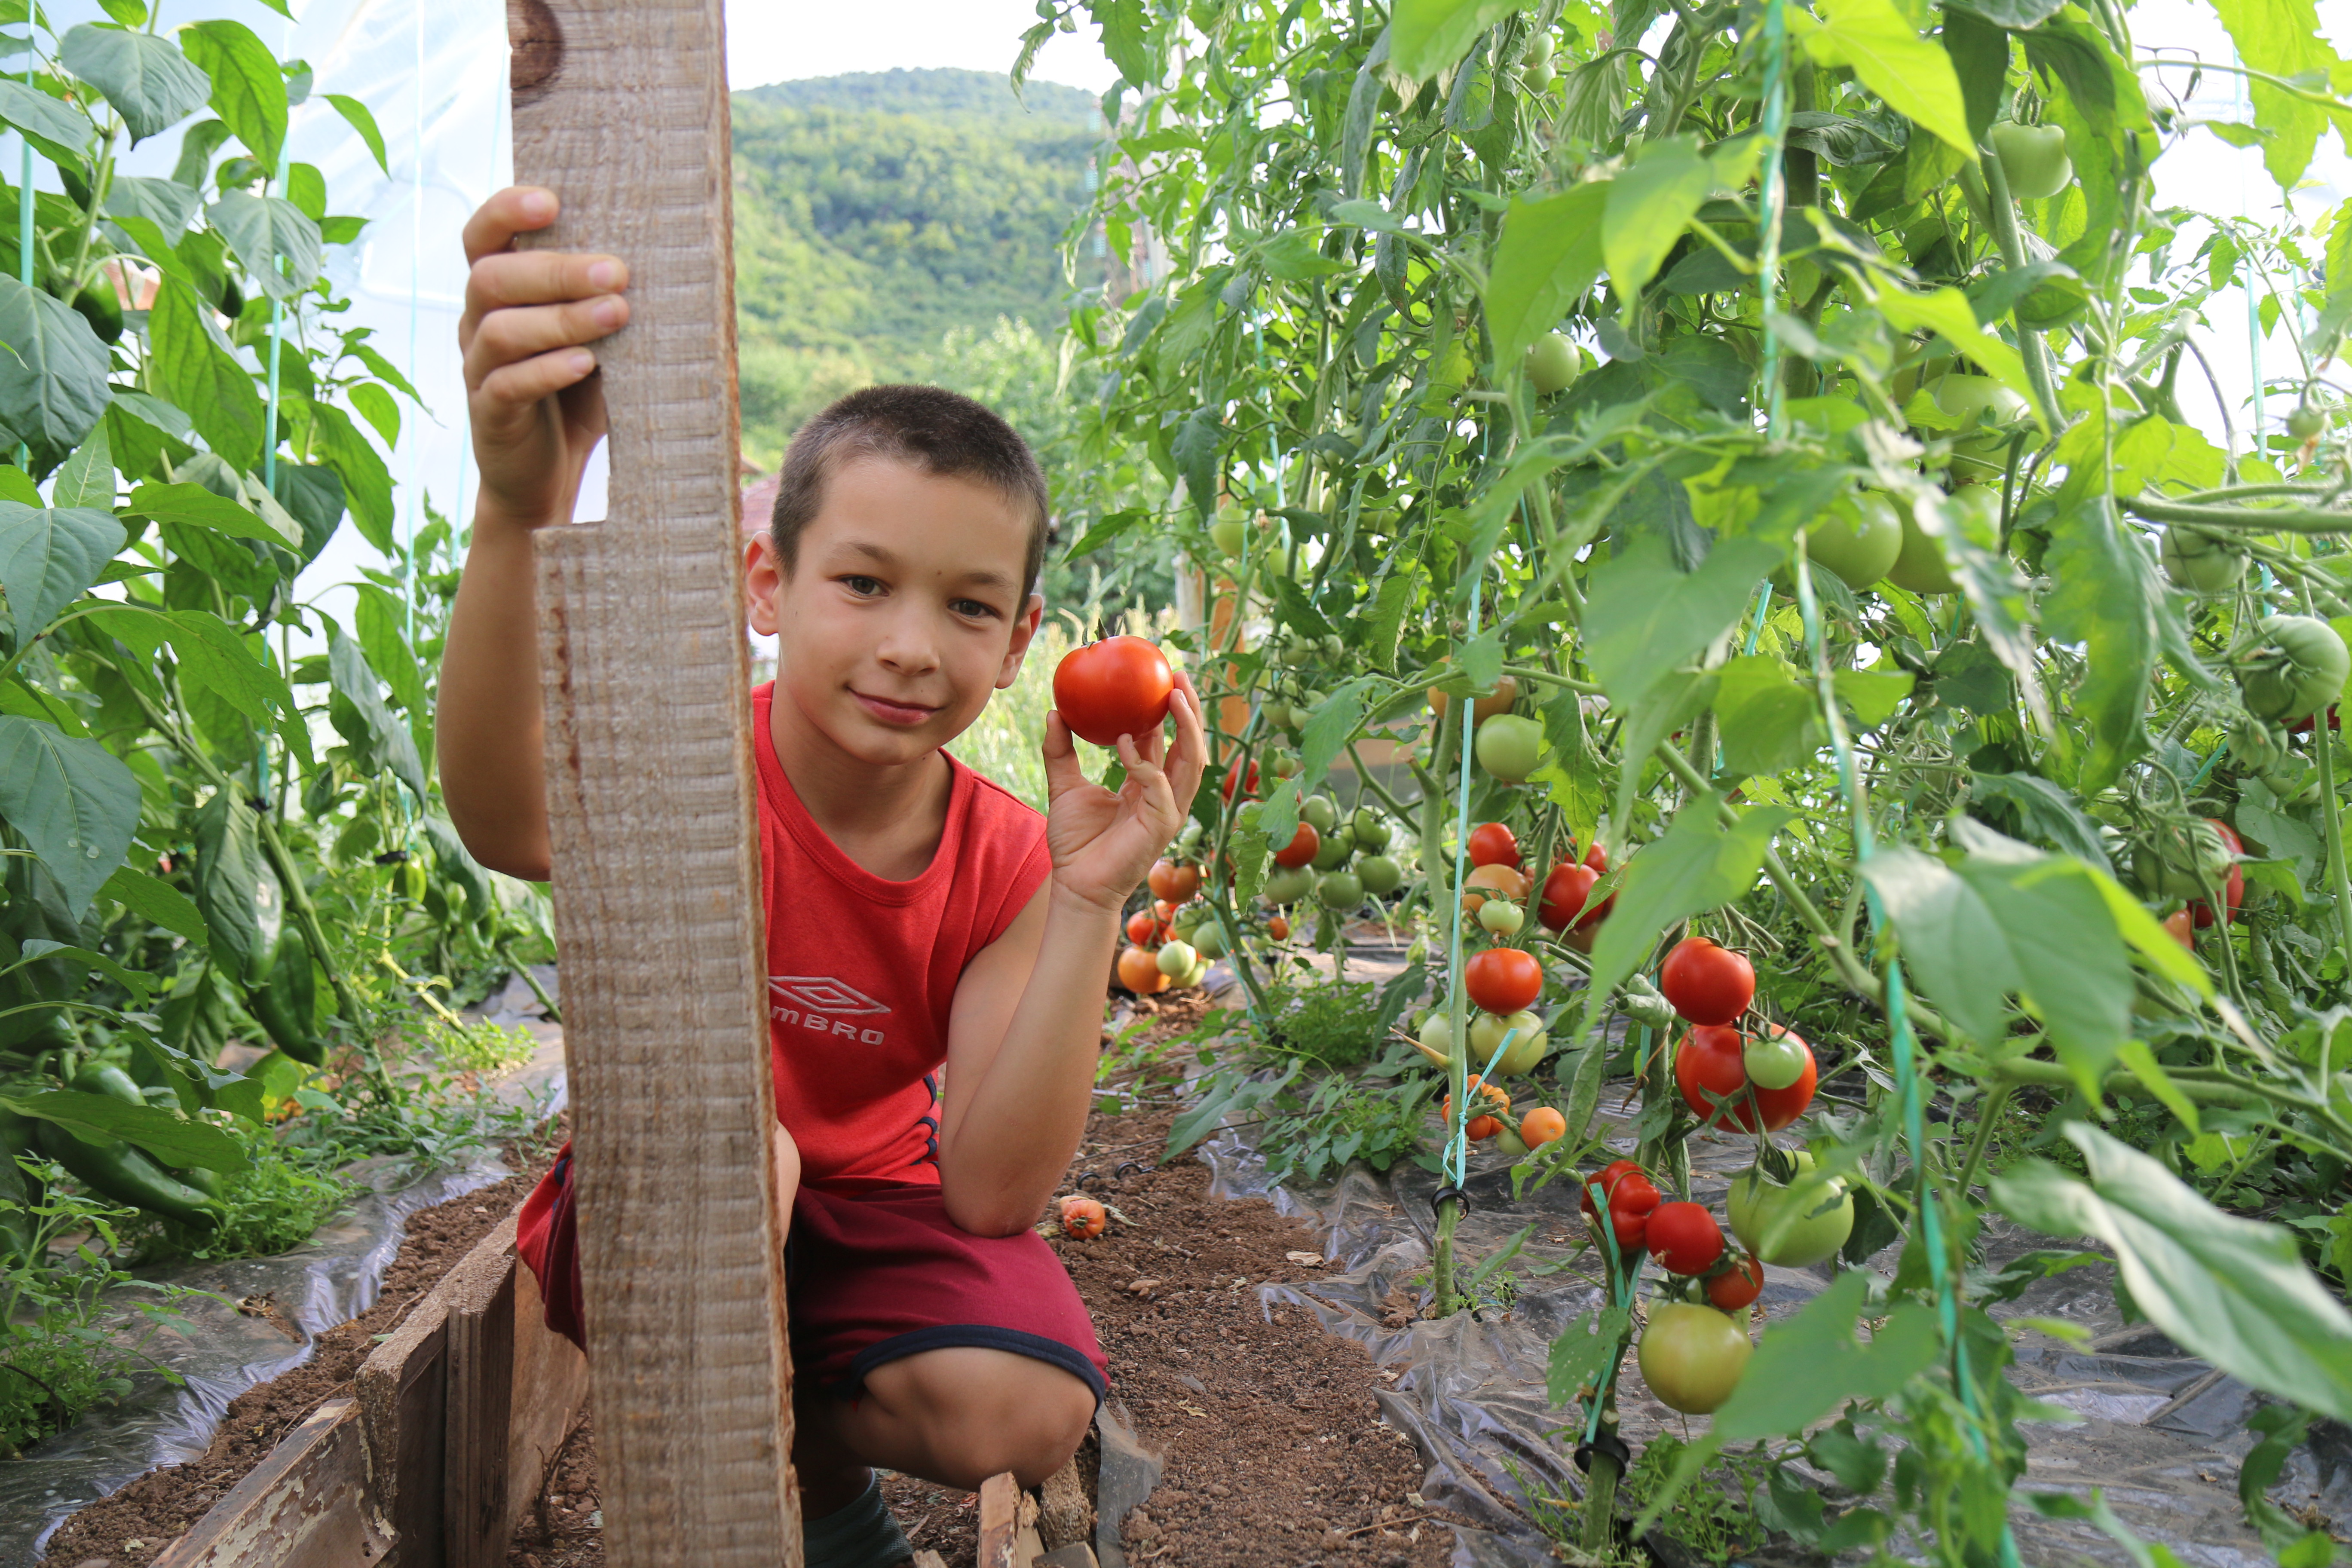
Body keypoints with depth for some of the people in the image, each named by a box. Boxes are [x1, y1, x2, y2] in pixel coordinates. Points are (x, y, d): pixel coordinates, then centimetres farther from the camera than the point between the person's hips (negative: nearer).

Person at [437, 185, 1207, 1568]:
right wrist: (519, 513, -66)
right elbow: (508, 825, -48)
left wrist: (1087, 907, -29)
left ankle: (792, 1423, 8)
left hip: (868, 1207, 2)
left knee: (1028, 1414, -25)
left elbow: (996, 1194, -20)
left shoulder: (1004, 863, -13)